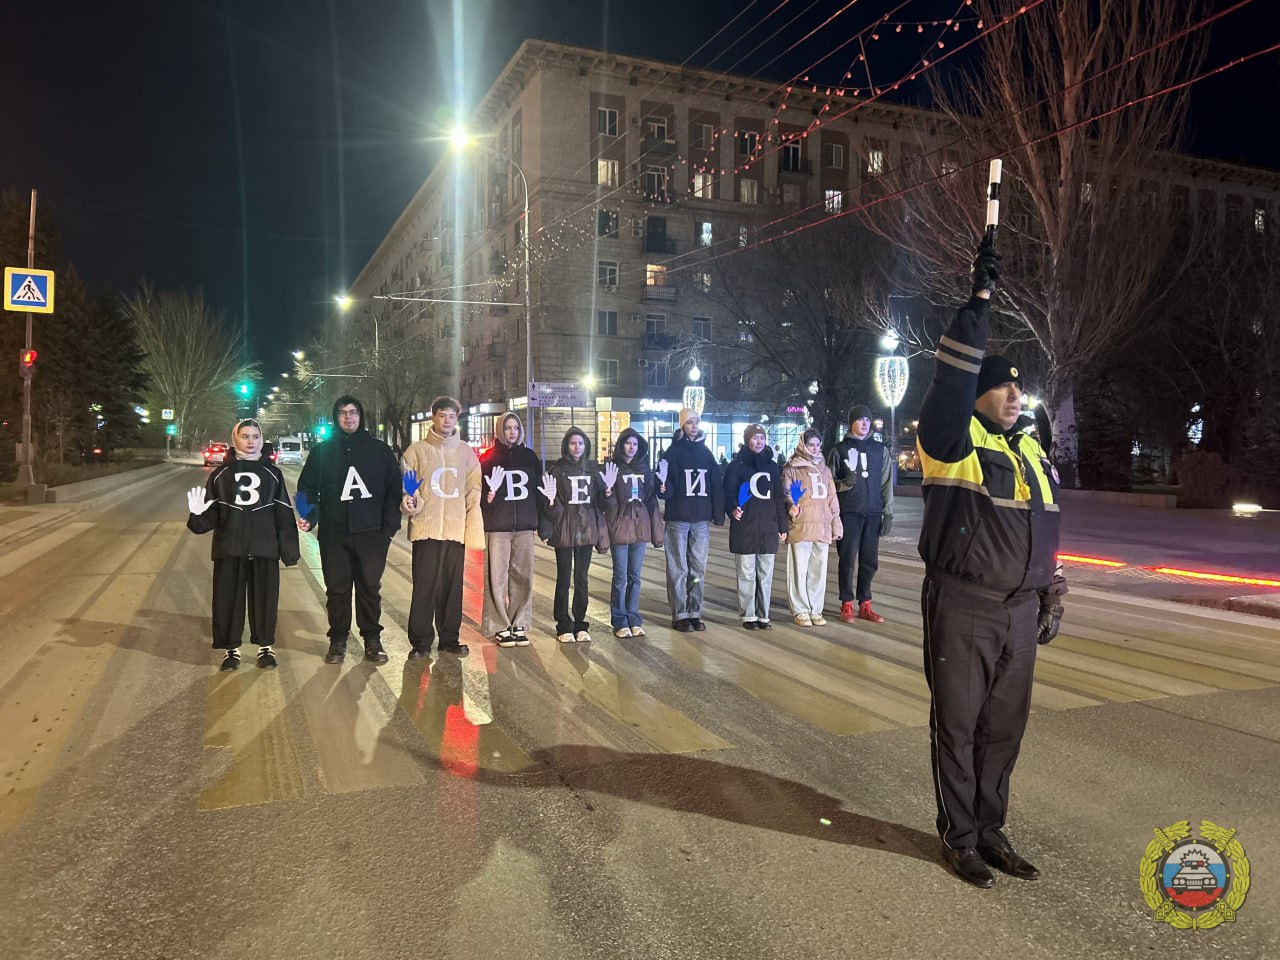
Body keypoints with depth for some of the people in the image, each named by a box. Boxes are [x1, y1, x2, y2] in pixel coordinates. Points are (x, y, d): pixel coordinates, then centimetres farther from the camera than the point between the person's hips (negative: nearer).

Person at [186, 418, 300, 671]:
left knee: (264, 598, 5)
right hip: (229, 548, 0)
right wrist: (197, 516, -19)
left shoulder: (272, 473, 6)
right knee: (227, 599, 4)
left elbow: (284, 515, 4)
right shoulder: (220, 474, 6)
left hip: (264, 548, 0)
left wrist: (289, 550, 1)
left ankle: (265, 647, 20)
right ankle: (231, 648, 18)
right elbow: (212, 515, 4)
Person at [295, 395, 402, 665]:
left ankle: (372, 640, 16)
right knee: (337, 589, 6)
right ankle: (338, 640, 17)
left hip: (371, 534, 0)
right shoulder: (322, 451, 8)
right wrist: (308, 518, -12)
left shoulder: (379, 450, 6)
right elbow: (308, 489, 6)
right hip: (333, 534, 1)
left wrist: (390, 526, -3)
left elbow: (394, 488, 5)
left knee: (370, 588, 5)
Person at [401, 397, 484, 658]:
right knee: (425, 586, -2)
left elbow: (473, 493, 8)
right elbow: (406, 487, 2)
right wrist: (408, 502, -20)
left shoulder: (466, 453, 10)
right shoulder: (417, 450, 3)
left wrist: (474, 529, -1)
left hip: (456, 529, 2)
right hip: (426, 528, -2)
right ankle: (420, 641, 8)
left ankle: (449, 638, 19)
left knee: (453, 587, 8)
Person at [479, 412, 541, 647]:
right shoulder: (489, 457, 3)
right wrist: (489, 495, -20)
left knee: (523, 577, 4)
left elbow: (538, 489, 15)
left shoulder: (529, 456, 12)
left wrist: (537, 521, 10)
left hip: (524, 526, 3)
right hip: (497, 525, -3)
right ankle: (500, 626, 5)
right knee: (497, 577, -4)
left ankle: (519, 625, 13)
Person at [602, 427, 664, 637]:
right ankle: (620, 622, 5)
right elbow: (608, 502, -4)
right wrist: (607, 493, -26)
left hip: (640, 524, 4)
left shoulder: (644, 468, 11)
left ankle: (633, 619, 16)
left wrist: (656, 528, 8)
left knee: (635, 575, 9)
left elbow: (651, 499, 12)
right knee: (620, 575, -2)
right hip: (620, 525, -4)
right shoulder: (613, 467, -1)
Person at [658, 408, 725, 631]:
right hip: (678, 519, -4)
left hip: (701, 520, 4)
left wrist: (718, 515, 4)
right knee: (678, 569, 0)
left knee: (698, 568, 8)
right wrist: (663, 487, -28)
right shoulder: (673, 451, -1)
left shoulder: (705, 452, 10)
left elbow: (717, 485, 9)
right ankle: (679, 615, 7)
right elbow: (668, 487, -6)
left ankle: (695, 613, 17)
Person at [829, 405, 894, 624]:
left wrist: (888, 513, 4)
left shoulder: (879, 449, 10)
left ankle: (865, 605, 14)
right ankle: (847, 605, 7)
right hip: (848, 513, -2)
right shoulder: (839, 449, 3)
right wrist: (845, 483, -16)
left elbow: (886, 483, 9)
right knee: (847, 559, 0)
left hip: (873, 513, 3)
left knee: (870, 561, 5)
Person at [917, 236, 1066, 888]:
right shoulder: (954, 441, -7)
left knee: (1004, 726, 14)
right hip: (962, 609, -6)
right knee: (958, 724, 5)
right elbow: (951, 379, -24)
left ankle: (990, 829, 30)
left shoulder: (1032, 455, 14)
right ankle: (959, 836, 20)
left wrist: (1051, 598, 18)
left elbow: (1045, 531, 21)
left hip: (1019, 612, 7)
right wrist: (979, 300, -25)